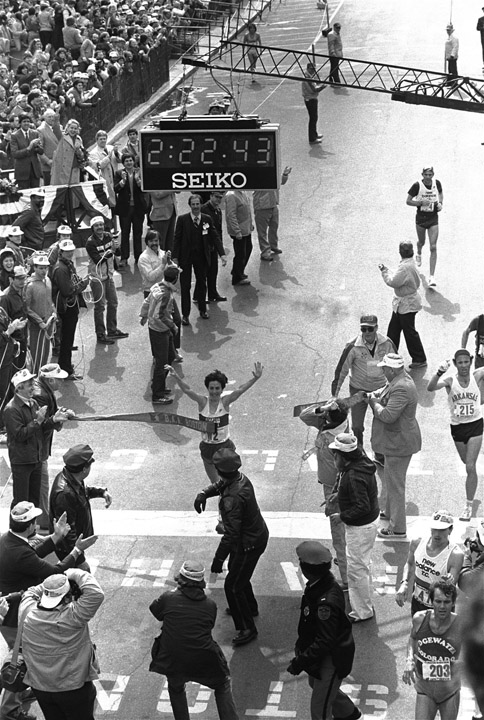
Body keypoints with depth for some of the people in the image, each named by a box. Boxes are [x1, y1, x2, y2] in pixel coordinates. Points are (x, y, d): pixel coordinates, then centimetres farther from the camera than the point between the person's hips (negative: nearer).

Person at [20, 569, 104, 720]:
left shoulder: (27, 613, -16)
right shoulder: (72, 617, -30)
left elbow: (30, 592, 6)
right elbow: (96, 594, -33)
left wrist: (49, 585, -1)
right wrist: (77, 574, -22)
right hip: (73, 687, -4)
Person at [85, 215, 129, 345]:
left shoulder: (108, 236, 0)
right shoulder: (90, 243, -17)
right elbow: (98, 260, -24)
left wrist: (115, 248, -25)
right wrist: (110, 251, -30)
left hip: (109, 275, 6)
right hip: (97, 277, -6)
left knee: (113, 303, 15)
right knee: (100, 306, -1)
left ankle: (112, 330, 31)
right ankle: (100, 335, 7)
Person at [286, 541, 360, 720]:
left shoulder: (327, 602, -38)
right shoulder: (318, 585, -8)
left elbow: (324, 642, -34)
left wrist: (300, 662, -28)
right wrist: (301, 643, 17)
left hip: (332, 658, -10)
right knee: (316, 684, 33)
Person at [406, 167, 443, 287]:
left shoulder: (437, 183, -7)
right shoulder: (417, 185, -15)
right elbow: (408, 201, -9)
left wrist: (440, 203, -2)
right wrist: (421, 202, -24)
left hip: (433, 219, 0)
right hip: (421, 217, 0)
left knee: (433, 247, -9)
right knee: (421, 242, 21)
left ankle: (432, 277, -8)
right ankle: (419, 255, 61)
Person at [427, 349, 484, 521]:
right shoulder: (450, 381, -15)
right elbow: (430, 388, -31)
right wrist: (439, 373, -49)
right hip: (457, 427, 2)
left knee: (470, 467, -8)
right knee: (466, 461, 22)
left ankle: (469, 506, 0)